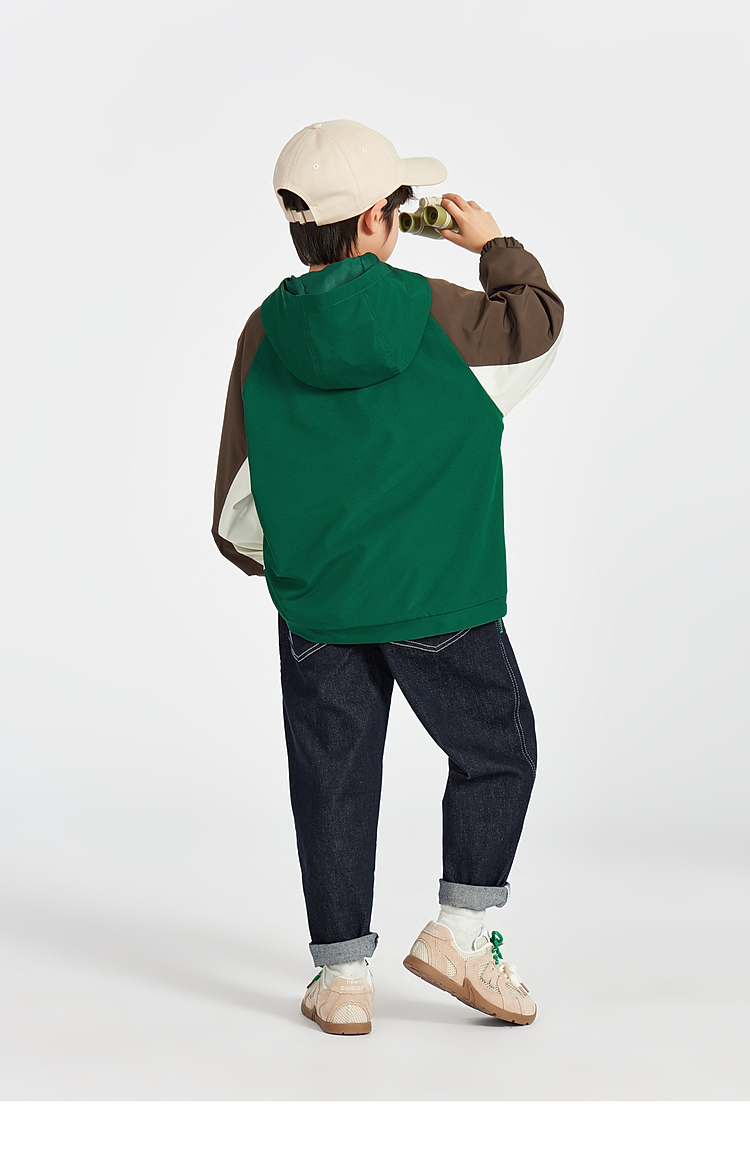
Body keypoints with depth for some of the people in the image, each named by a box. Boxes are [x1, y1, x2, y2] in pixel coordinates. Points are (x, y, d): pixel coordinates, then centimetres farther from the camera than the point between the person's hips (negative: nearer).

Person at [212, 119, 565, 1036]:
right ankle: (459, 930, 14)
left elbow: (239, 509, 2)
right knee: (496, 754, 16)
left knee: (334, 785, 10)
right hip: (443, 599, -2)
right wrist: (496, 247, 25)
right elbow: (539, 321, 10)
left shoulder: (266, 336, -2)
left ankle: (342, 977, 15)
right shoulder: (435, 310, -10)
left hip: (318, 606, 3)